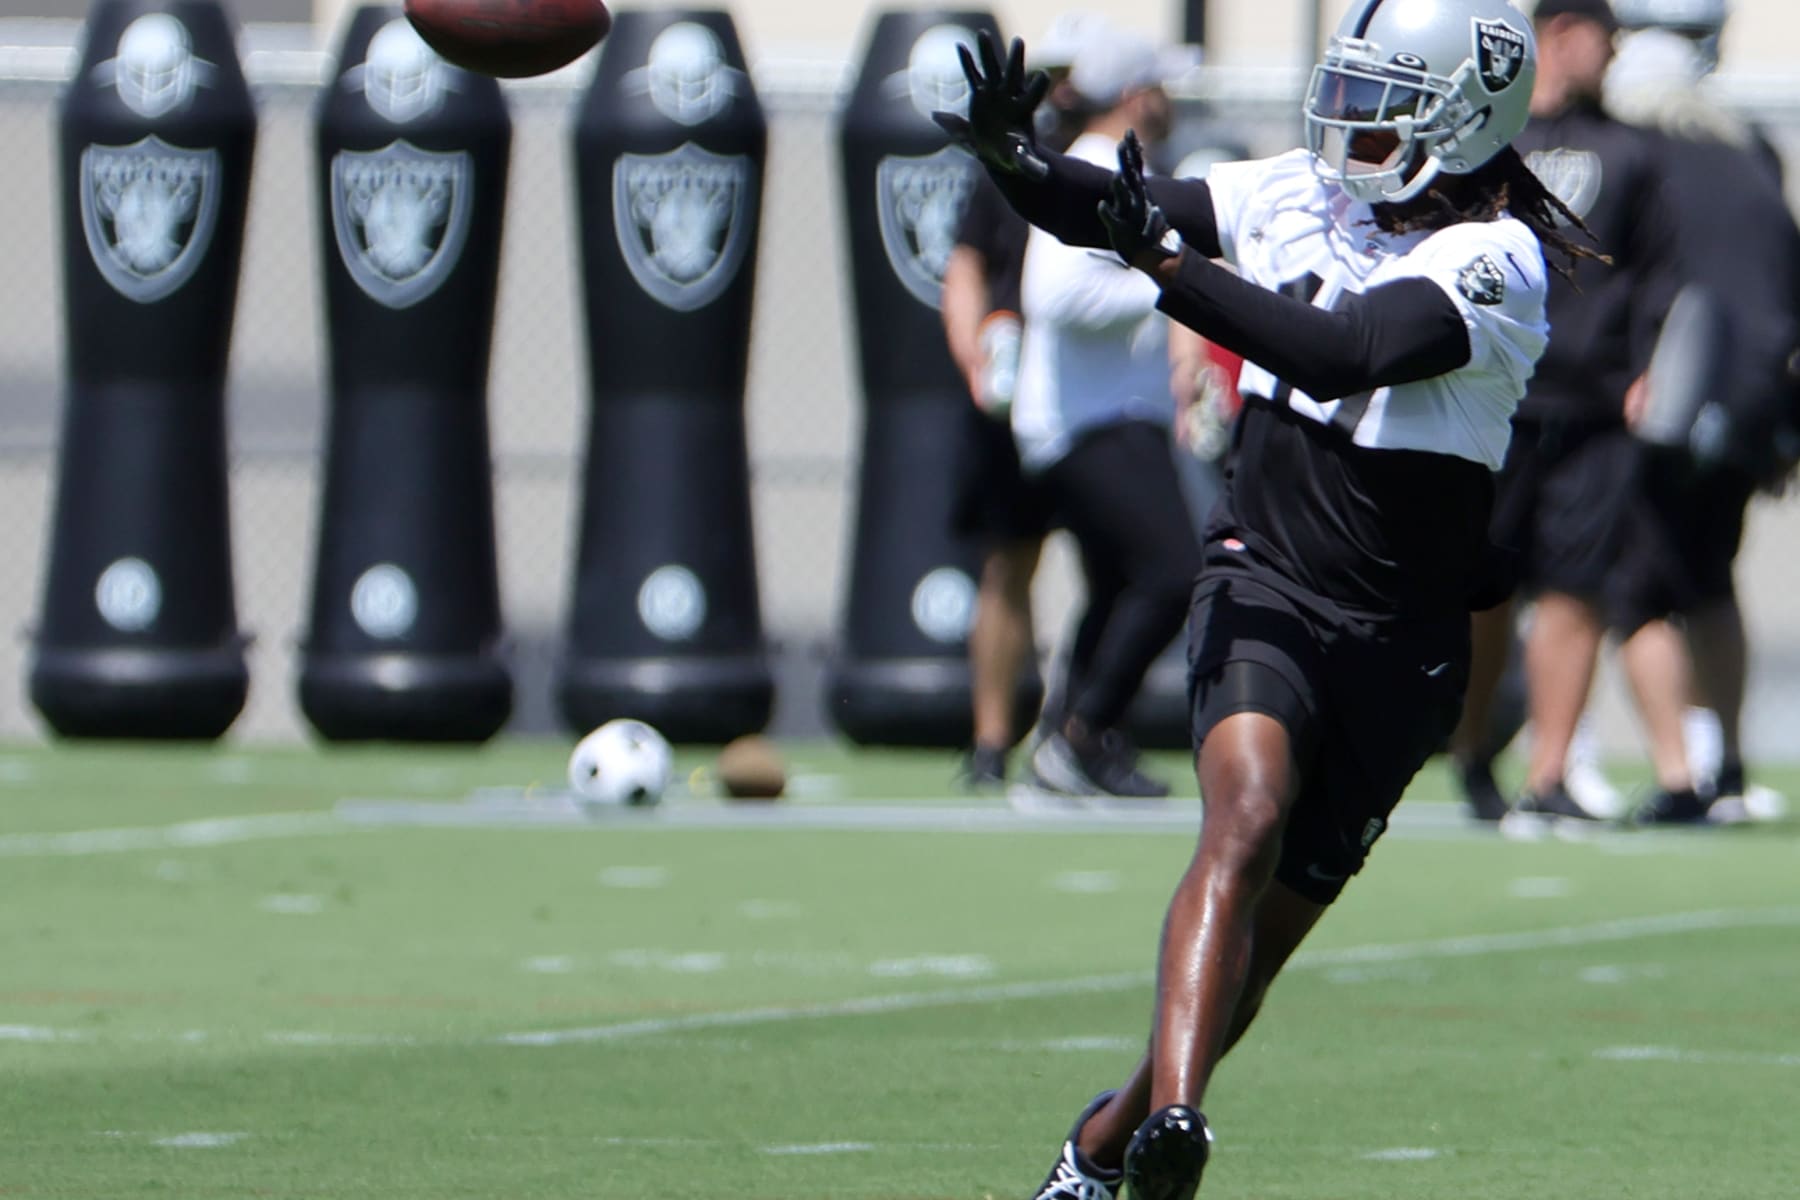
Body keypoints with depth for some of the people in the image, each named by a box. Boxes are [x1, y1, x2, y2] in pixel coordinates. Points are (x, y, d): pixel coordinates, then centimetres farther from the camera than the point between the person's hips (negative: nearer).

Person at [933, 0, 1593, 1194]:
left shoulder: (1492, 263, -14)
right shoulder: (1301, 194, 4)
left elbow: (1340, 353, -29)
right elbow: (1107, 211, 10)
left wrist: (1167, 258, -34)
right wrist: (1016, 156, -12)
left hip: (1394, 643, -2)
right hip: (1263, 589, 2)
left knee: (1267, 925, 5)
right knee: (1248, 814, -26)